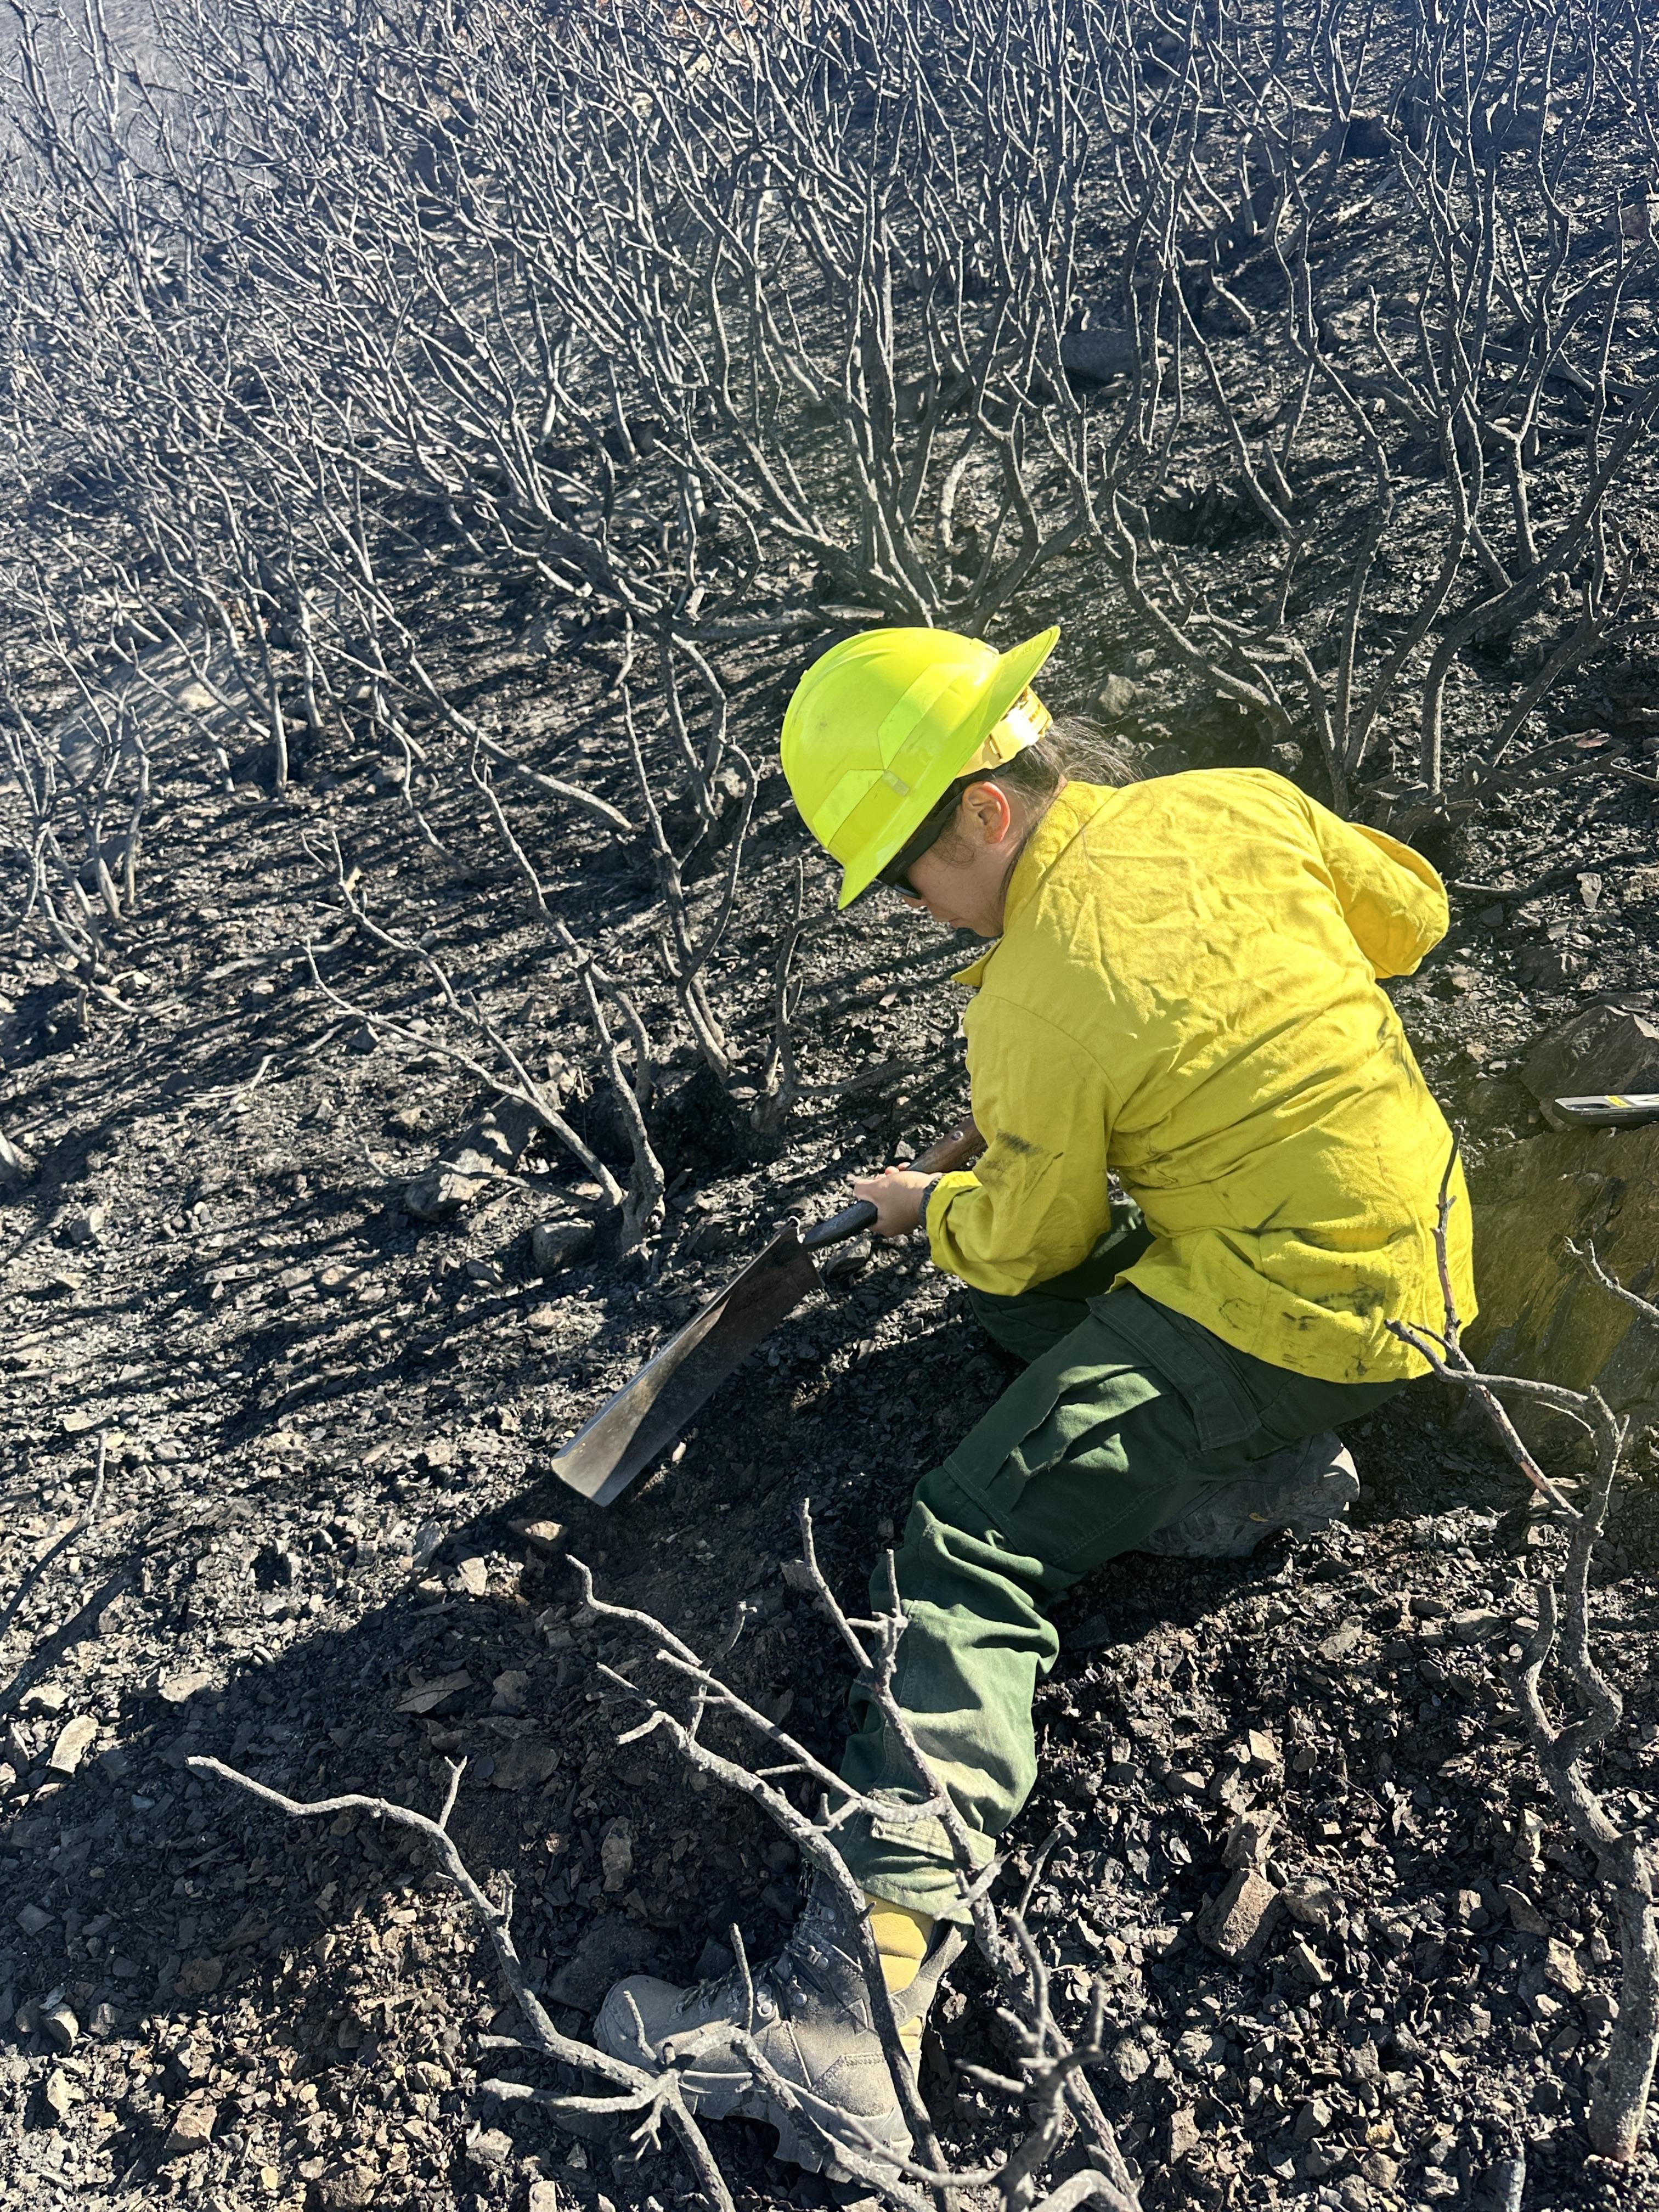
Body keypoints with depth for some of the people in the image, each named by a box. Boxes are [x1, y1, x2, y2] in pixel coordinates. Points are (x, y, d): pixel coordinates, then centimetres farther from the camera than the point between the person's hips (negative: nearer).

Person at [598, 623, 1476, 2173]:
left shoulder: (1033, 1008, -20)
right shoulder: (1239, 800, -1)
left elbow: (1029, 1243, -5)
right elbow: (1411, 913, 14)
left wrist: (923, 1208, 15)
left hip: (1293, 1313, -9)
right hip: (1406, 1219, 9)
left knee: (973, 1543, -15)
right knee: (1009, 1280, 22)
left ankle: (856, 1991, -25)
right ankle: (1252, 1470, 7)